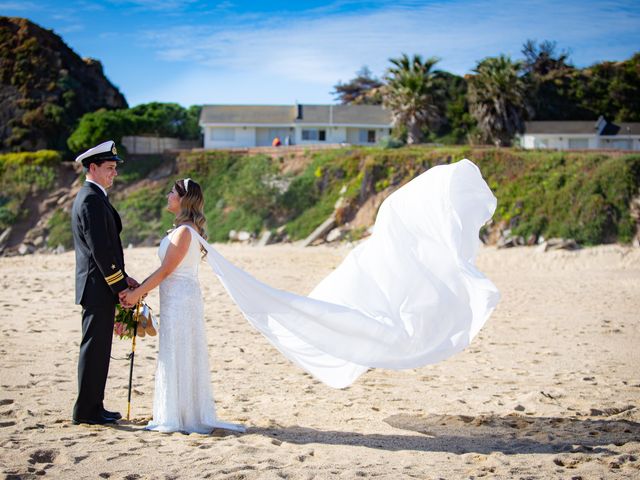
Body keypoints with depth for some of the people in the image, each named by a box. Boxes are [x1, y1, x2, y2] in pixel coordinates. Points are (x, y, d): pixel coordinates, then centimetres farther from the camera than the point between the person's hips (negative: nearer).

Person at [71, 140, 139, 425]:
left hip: (101, 286, 10)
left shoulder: (92, 197, 18)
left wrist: (121, 277, 13)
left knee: (98, 348, 14)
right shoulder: (91, 199, -15)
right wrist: (120, 286, -17)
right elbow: (99, 249, -20)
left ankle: (93, 407, 20)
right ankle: (86, 411, 2)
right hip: (98, 287, -10)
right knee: (94, 348, -4)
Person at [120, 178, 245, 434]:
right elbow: (165, 269, 14)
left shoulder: (184, 232, -16)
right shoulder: (184, 230, 14)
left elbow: (166, 270, -17)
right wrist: (140, 287, 9)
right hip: (177, 299, 10)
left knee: (177, 356, -3)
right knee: (179, 357, 13)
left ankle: (178, 417, 5)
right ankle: (192, 415, 19)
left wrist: (137, 293, -11)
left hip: (180, 299, -10)